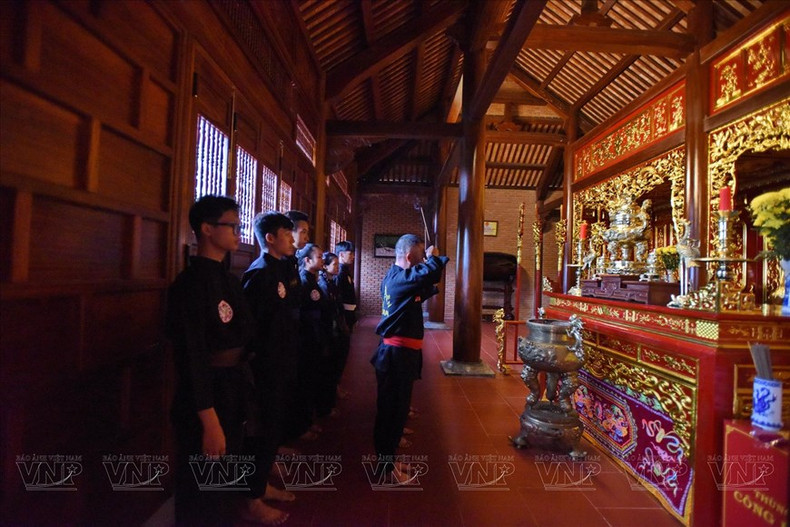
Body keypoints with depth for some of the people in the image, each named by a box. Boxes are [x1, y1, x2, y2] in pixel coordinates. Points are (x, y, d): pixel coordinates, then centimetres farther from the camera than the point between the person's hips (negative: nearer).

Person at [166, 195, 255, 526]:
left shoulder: (229, 280, 6)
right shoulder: (191, 283, -19)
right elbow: (192, 356, -23)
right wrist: (209, 422, -22)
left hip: (232, 396, 8)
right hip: (203, 403, -8)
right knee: (201, 495, 13)